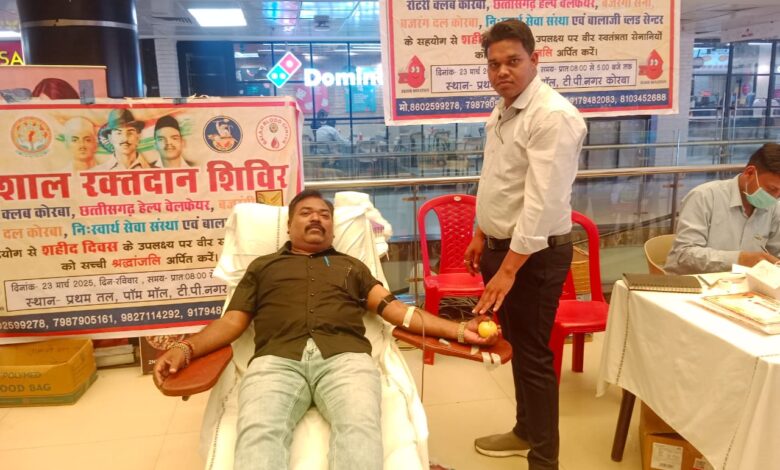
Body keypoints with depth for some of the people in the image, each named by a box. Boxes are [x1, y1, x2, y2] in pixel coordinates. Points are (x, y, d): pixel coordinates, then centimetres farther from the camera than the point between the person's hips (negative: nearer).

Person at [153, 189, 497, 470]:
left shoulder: (351, 266, 31)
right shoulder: (263, 266, 30)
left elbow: (395, 309, 19)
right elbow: (233, 321, 20)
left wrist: (458, 329, 6)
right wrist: (185, 348, -1)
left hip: (345, 356, 1)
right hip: (276, 359, 0)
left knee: (360, 427, -33)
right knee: (258, 433, -33)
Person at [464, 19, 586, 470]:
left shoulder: (553, 116, -20)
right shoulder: (502, 111, 10)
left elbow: (543, 201, -27)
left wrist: (509, 268, -28)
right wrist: (482, 235, 20)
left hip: (534, 252, -9)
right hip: (503, 244, 9)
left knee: (534, 354, 2)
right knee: (516, 345, 20)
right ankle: (526, 431, 39)